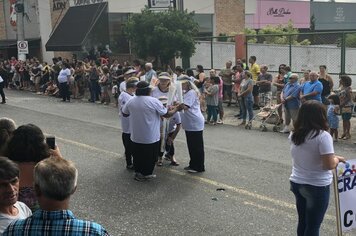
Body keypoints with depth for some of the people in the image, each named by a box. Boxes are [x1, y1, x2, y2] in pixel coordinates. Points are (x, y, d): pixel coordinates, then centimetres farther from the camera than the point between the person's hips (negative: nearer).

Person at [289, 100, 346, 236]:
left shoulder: (294, 134, 1)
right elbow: (329, 165, -20)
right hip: (317, 186, -6)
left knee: (302, 222, 19)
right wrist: (337, 159, -1)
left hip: (296, 183, 6)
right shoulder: (323, 136, -20)